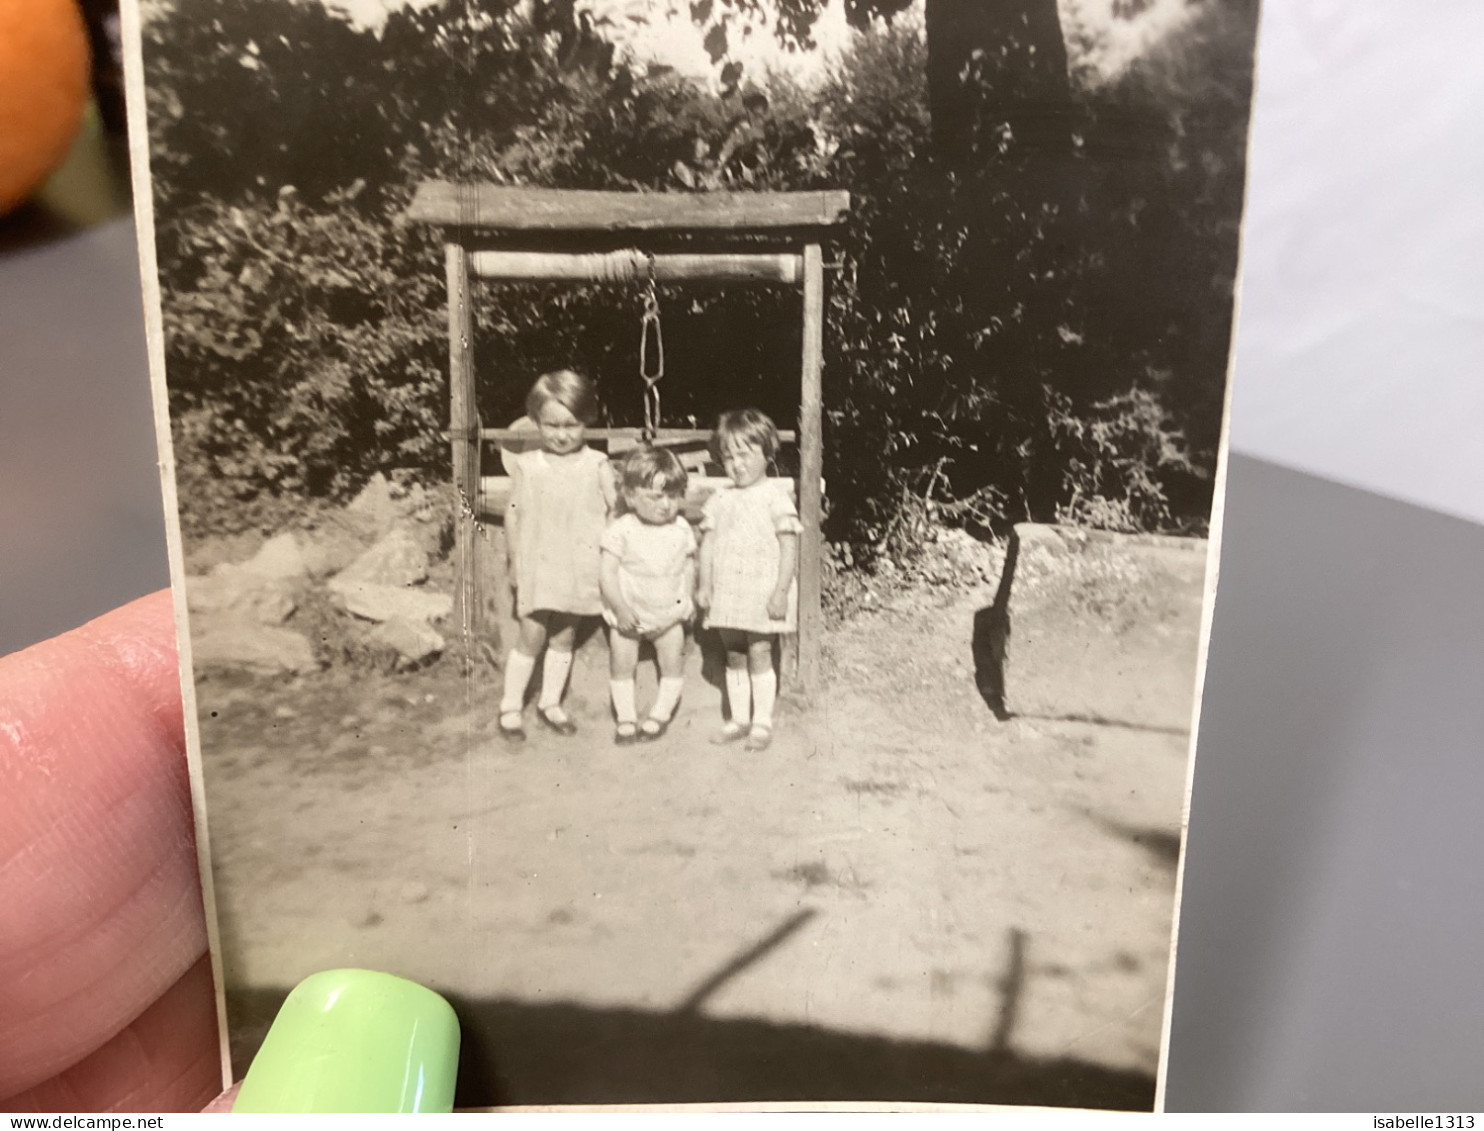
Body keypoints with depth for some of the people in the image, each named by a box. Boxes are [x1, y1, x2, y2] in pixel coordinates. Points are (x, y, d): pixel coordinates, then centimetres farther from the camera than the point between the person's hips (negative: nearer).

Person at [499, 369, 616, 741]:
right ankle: (511, 707, 17)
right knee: (532, 637, 2)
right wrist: (515, 561, 2)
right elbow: (514, 512, 2)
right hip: (539, 566, -1)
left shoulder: (597, 465, -3)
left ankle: (550, 703, 29)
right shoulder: (526, 466, -3)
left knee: (564, 637, 13)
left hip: (580, 567, 1)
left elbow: (616, 510, 0)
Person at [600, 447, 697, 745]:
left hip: (669, 614, 2)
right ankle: (626, 718, 21)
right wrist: (620, 608, -20)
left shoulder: (682, 529, -6)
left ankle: (659, 715, 22)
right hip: (628, 614, -2)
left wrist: (689, 601, 6)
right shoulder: (621, 530, -16)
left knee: (672, 666, 6)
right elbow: (608, 572, -16)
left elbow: (688, 567, 6)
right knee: (621, 667, 6)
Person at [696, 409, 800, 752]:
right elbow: (708, 542, 11)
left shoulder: (776, 495, -8)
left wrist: (781, 591, -15)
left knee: (759, 655, -3)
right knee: (734, 656, 12)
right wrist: (705, 585, 6)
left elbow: (789, 546, -11)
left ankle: (762, 722, 8)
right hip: (727, 591, 5)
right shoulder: (721, 498, 8)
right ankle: (739, 719, 23)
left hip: (762, 591, -5)